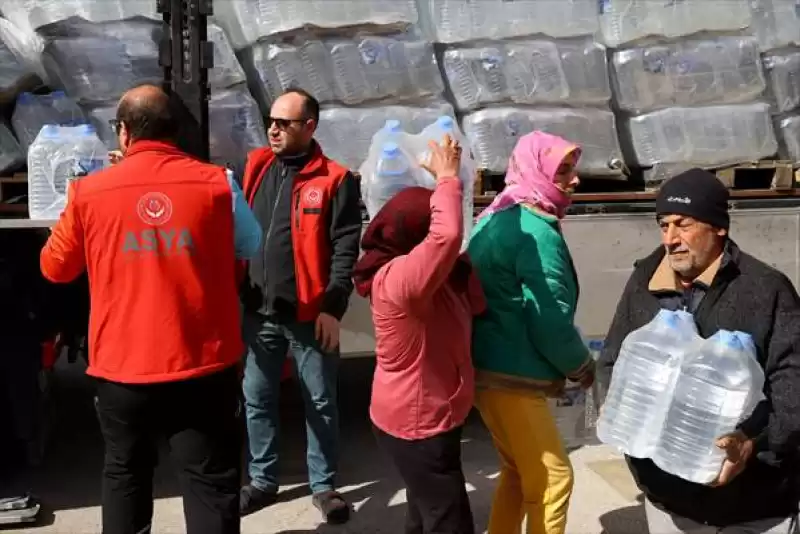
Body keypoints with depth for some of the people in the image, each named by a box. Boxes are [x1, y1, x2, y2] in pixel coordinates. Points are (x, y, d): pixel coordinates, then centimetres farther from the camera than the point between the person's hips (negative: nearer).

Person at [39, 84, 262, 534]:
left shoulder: (89, 192, -4)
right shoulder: (217, 183, -7)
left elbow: (55, 268, 10)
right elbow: (251, 247, 9)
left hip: (122, 367, 2)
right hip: (203, 365, -1)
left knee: (125, 475, 22)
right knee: (210, 480, 9)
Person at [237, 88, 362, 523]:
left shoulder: (334, 179, -6)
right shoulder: (255, 168, 9)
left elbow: (346, 249, -9)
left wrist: (332, 307, -14)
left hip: (310, 314, -4)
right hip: (258, 311, 5)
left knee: (320, 403, 8)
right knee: (257, 400, 14)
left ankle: (324, 485, 23)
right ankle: (263, 480, 30)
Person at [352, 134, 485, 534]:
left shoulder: (426, 276, 4)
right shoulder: (396, 278, -27)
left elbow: (474, 302, 4)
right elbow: (447, 235, -41)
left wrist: (466, 264, -10)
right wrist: (448, 177, -27)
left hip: (427, 416, 10)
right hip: (416, 424, -10)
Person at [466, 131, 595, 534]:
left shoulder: (494, 218, 11)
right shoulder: (536, 230, -18)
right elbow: (550, 321, -19)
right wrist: (582, 365, -2)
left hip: (487, 368, 9)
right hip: (510, 377, -9)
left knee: (518, 472, 21)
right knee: (551, 478, 3)